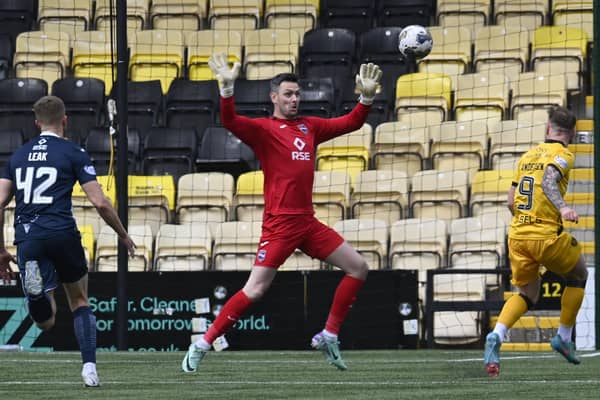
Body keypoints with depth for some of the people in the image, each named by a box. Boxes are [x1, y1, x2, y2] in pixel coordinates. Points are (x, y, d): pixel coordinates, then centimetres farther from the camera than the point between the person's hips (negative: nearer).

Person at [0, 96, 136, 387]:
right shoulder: (73, 153, 5)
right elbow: (100, 202, -1)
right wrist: (123, 235, 14)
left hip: (27, 238, 2)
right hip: (61, 232, -2)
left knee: (45, 322, 6)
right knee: (80, 301, 20)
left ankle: (35, 287, -26)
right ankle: (89, 368, 7)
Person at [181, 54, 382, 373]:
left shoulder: (310, 127, 14)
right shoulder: (263, 129, -3)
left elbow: (351, 122, 20)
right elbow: (230, 121, -20)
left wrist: (367, 96, 4)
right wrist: (227, 88, -35)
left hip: (307, 223, 7)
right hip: (279, 223, -7)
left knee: (358, 268, 6)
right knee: (255, 290, -13)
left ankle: (328, 336, 14)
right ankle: (203, 345, -4)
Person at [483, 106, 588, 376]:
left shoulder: (528, 156, 16)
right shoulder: (562, 155, -4)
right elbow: (548, 180, -25)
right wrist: (562, 207, -39)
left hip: (517, 235, 6)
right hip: (546, 235, -6)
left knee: (527, 295, 17)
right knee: (578, 275, 21)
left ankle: (496, 336, -10)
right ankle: (564, 337, 20)